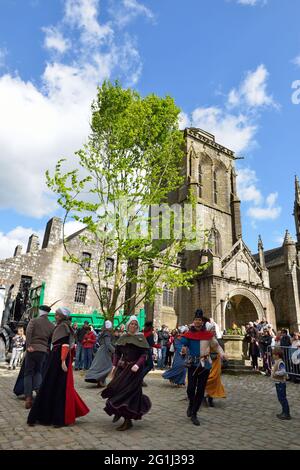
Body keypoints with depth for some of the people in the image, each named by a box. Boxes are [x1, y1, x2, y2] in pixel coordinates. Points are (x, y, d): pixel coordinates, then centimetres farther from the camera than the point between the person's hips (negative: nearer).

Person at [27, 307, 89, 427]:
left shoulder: (63, 326, -13)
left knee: (58, 387, -1)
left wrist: (63, 361, -25)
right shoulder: (62, 326, 14)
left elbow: (65, 345, -21)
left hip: (59, 358, -9)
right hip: (56, 357, 9)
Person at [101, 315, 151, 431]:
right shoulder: (123, 337, 6)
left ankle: (128, 420, 13)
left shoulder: (141, 337, -5)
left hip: (134, 369, -4)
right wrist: (114, 366, -1)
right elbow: (117, 352, 10)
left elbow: (144, 354, -9)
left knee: (129, 392, -2)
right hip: (122, 368, 4)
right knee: (117, 389, 5)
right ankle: (119, 411, 33)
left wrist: (138, 365, -23)